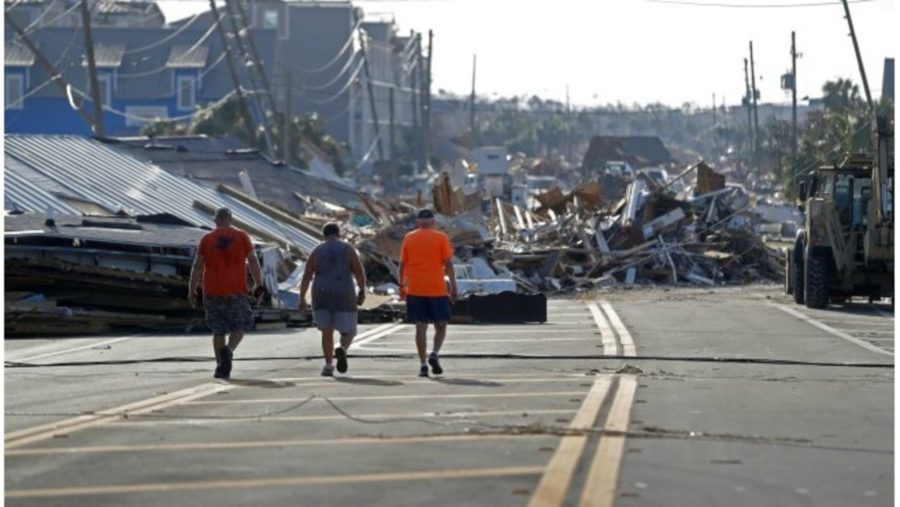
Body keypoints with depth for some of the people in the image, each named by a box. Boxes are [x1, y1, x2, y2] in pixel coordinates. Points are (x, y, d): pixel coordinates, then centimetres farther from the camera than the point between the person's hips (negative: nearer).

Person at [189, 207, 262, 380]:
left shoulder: (206, 239, 3)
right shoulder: (242, 237, 1)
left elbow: (197, 266, 1)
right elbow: (253, 261, -1)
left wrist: (192, 291, 6)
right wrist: (258, 284, 8)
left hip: (212, 292, 2)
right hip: (236, 291, -2)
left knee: (218, 331, 9)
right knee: (240, 326, 9)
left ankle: (221, 367, 6)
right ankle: (229, 350, -18)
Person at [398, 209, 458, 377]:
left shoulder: (409, 238, 5)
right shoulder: (441, 238, -1)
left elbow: (402, 263, 6)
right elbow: (448, 263, -5)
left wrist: (402, 285, 15)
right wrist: (453, 285, -1)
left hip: (415, 289, 2)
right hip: (437, 289, -2)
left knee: (421, 327, 2)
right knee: (441, 325, 10)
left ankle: (423, 364, -2)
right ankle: (435, 353, -12)